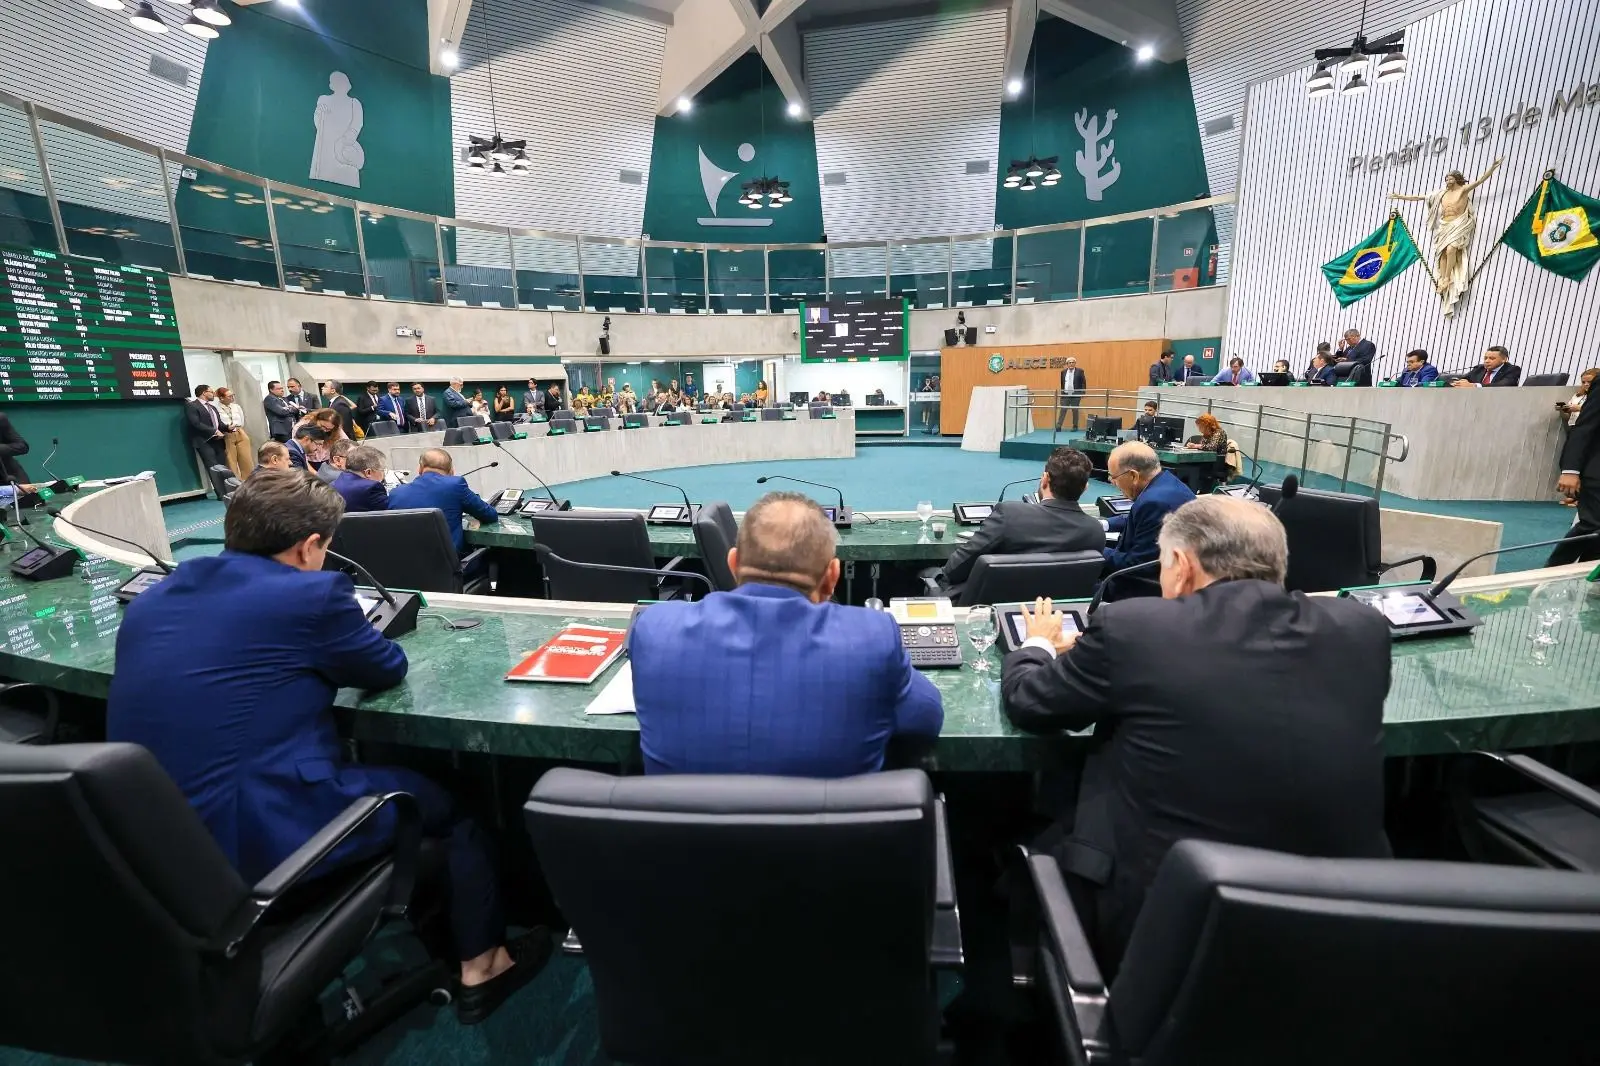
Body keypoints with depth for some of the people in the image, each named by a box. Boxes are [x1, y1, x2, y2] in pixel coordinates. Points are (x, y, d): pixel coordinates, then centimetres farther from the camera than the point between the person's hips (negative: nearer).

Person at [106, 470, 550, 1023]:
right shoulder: (312, 592, -16)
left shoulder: (151, 599, 7)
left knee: (379, 774, 28)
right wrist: (337, 643, 19)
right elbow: (388, 669, 0)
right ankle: (480, 967, 27)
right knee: (444, 797, 13)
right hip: (253, 838, -8)